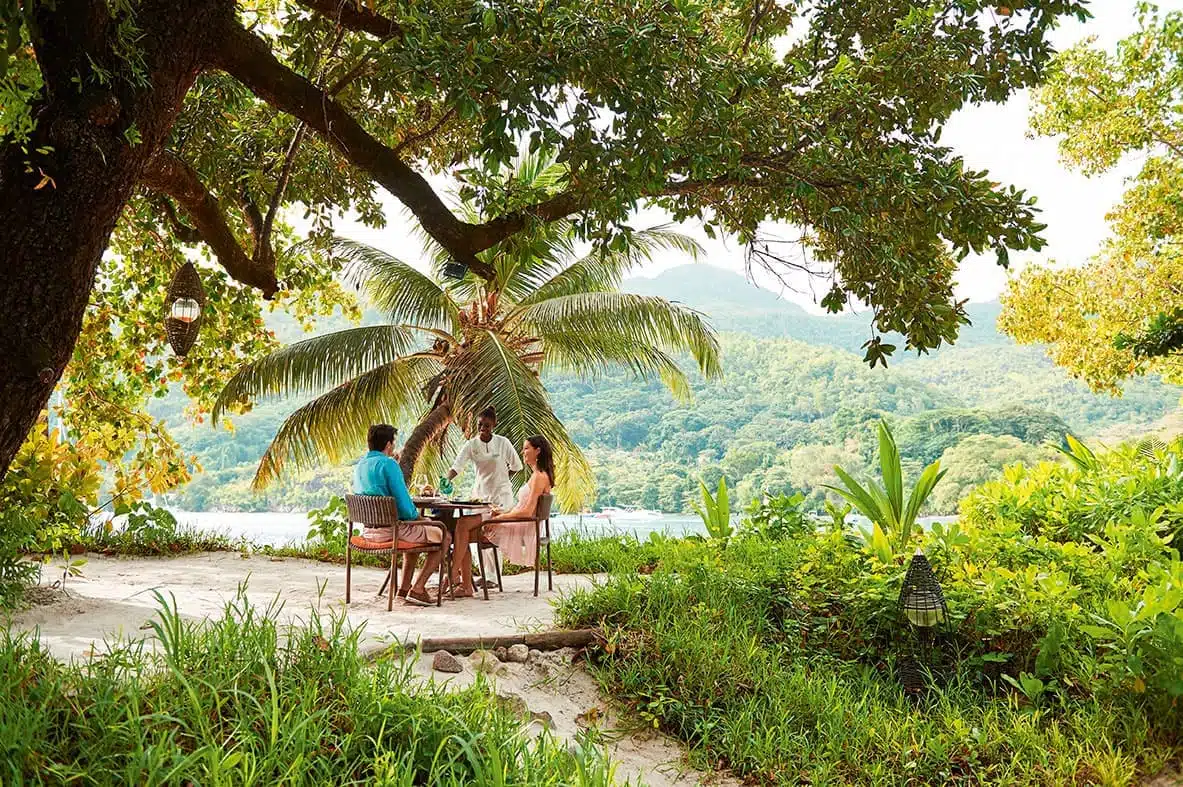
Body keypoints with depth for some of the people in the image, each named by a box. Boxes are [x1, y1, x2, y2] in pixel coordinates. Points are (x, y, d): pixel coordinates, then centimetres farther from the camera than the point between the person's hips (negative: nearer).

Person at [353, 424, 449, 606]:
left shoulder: (359, 465, 10)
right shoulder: (388, 464, -17)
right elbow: (404, 504, -19)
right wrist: (417, 516, -1)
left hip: (367, 529, 9)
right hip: (391, 529, -9)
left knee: (416, 532, 34)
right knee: (443, 535, 4)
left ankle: (404, 588, 28)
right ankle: (417, 589, -1)